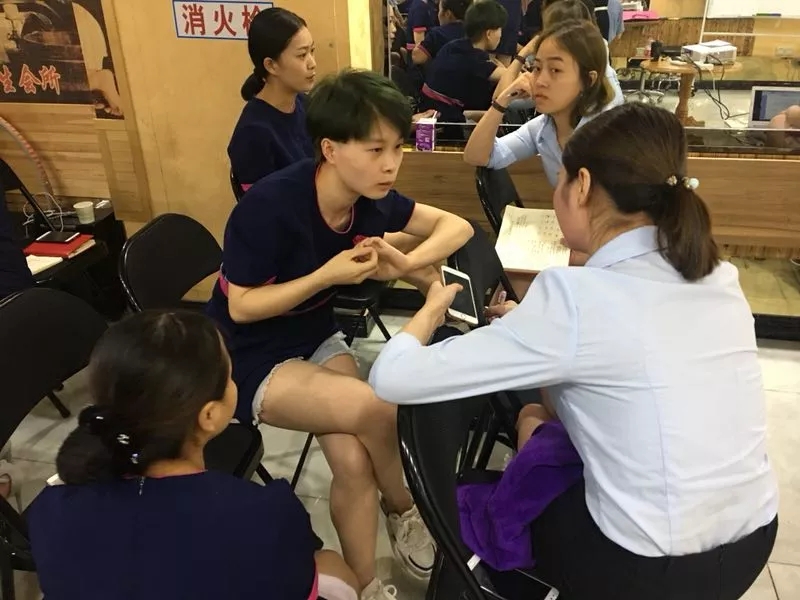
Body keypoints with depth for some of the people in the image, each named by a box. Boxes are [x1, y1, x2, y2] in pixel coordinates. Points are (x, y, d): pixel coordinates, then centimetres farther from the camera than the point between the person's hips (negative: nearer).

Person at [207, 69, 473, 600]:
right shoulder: (271, 205, -27)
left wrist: (405, 263, -19)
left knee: (354, 461, -17)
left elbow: (456, 227, 0)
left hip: (316, 336, 5)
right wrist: (328, 274, -27)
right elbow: (241, 307, -18)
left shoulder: (371, 198, -10)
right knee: (375, 409, -25)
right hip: (249, 358, -5)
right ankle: (406, 511, 6)